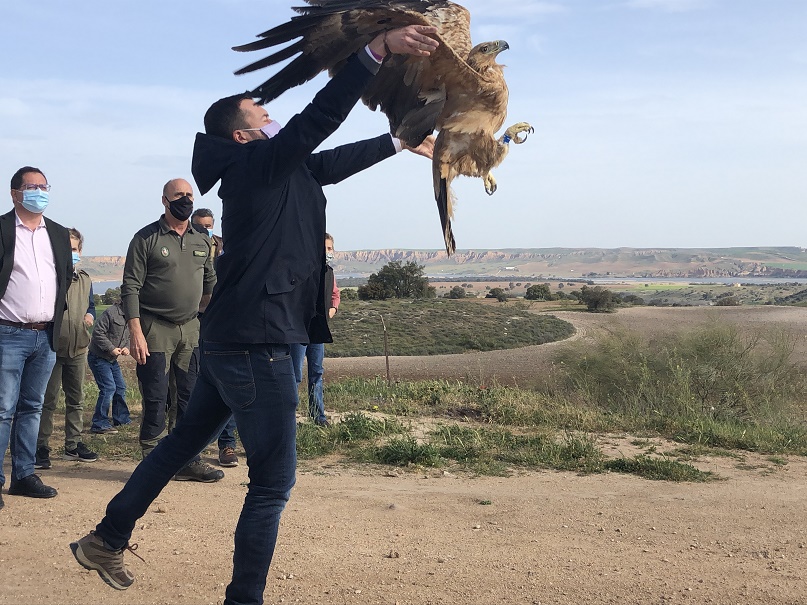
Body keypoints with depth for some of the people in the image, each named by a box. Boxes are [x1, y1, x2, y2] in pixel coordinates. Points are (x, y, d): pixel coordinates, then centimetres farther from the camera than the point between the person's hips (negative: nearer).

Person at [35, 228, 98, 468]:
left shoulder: (84, 279, 11)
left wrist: (90, 315, 3)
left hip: (78, 349, 6)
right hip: (52, 347, -6)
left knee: (76, 399, 12)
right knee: (47, 400, -2)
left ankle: (74, 444, 23)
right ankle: (41, 447, 6)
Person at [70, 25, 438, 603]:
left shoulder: (283, 170, 16)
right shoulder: (258, 162, -10)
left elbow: (338, 158, 27)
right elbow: (319, 116, -23)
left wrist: (403, 142, 36)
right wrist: (378, 48, -27)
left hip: (231, 339, 10)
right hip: (256, 343, -10)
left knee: (185, 442, 22)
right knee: (274, 482, -2)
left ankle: (106, 541, 34)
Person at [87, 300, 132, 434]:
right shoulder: (111, 312, -22)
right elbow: (98, 332, -22)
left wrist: (126, 347, -5)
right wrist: (111, 349, -23)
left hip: (112, 359, 9)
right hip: (98, 357, -9)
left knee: (120, 387, 14)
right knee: (108, 388, -15)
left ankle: (121, 418, 30)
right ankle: (100, 424, -10)